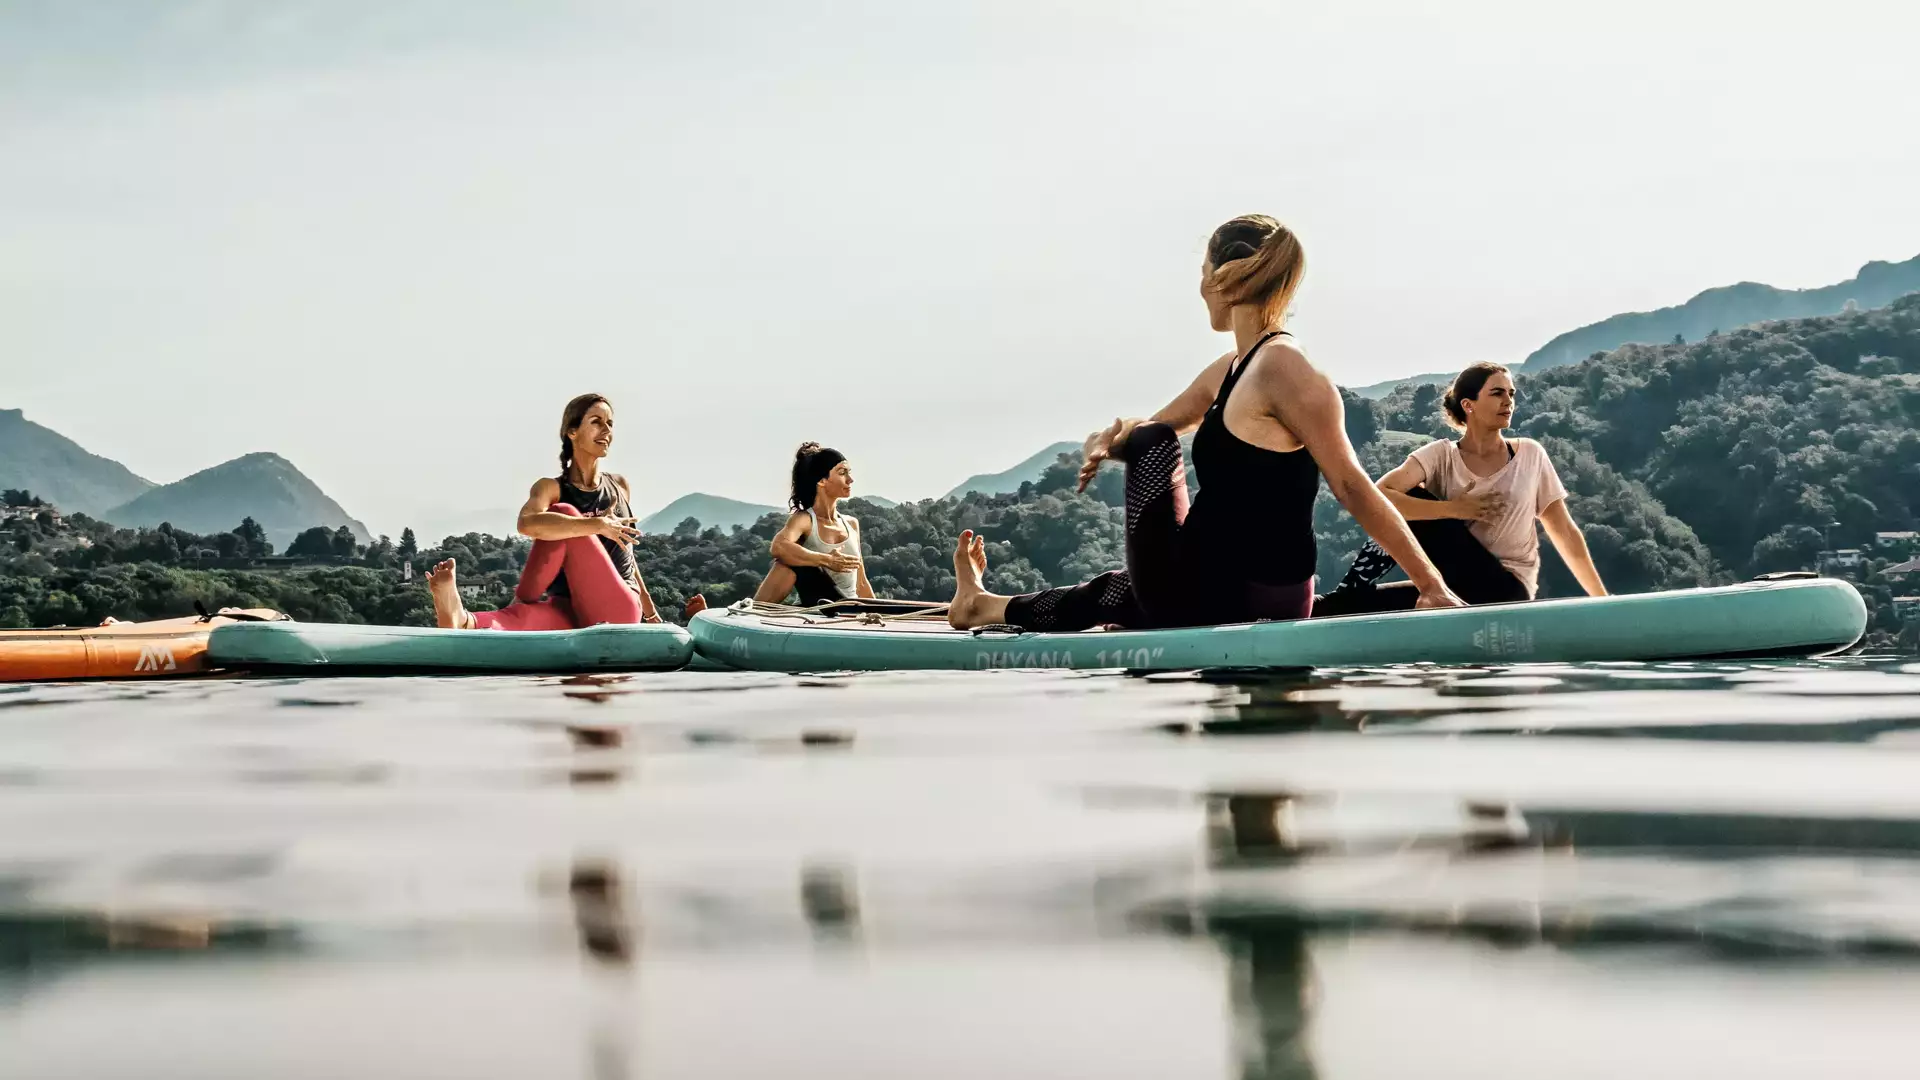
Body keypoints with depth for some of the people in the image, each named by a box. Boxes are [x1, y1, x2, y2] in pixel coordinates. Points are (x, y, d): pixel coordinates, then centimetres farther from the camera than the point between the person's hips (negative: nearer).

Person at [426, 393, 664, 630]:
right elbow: (528, 524, -25)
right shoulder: (552, 488, 0)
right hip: (572, 612, -1)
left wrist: (649, 610, 33)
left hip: (618, 611, 1)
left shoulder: (620, 486, 13)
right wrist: (599, 525, -28)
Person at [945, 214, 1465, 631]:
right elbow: (1151, 429, 21)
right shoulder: (1230, 371, 10)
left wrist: (1433, 585, -23)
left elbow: (1352, 487, -21)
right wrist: (1109, 440, -3)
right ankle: (987, 606, 46)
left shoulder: (1283, 371, -19)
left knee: (1151, 442, 9)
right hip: (1264, 600, 9)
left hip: (1208, 598, -9)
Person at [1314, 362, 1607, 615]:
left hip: (1505, 590, -1)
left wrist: (1602, 600, 2)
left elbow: (1565, 532, 5)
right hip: (1458, 584, 1)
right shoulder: (1441, 455, -1)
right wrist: (1453, 509, -23)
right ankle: (1353, 592, -13)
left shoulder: (1530, 455, 2)